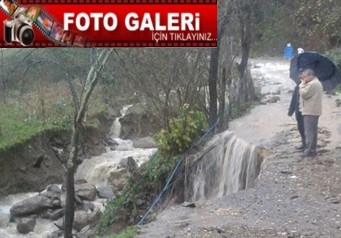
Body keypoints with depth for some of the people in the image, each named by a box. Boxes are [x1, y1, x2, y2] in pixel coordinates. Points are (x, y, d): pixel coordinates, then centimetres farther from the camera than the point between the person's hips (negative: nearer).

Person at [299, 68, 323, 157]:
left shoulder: (312, 84, -15)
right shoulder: (316, 83, 20)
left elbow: (303, 94, -18)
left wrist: (302, 84, -8)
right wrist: (304, 83, 11)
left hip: (310, 111, -11)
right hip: (313, 111, 11)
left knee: (309, 132, -10)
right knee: (312, 131, 13)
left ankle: (309, 151, -11)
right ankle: (312, 150, 18)